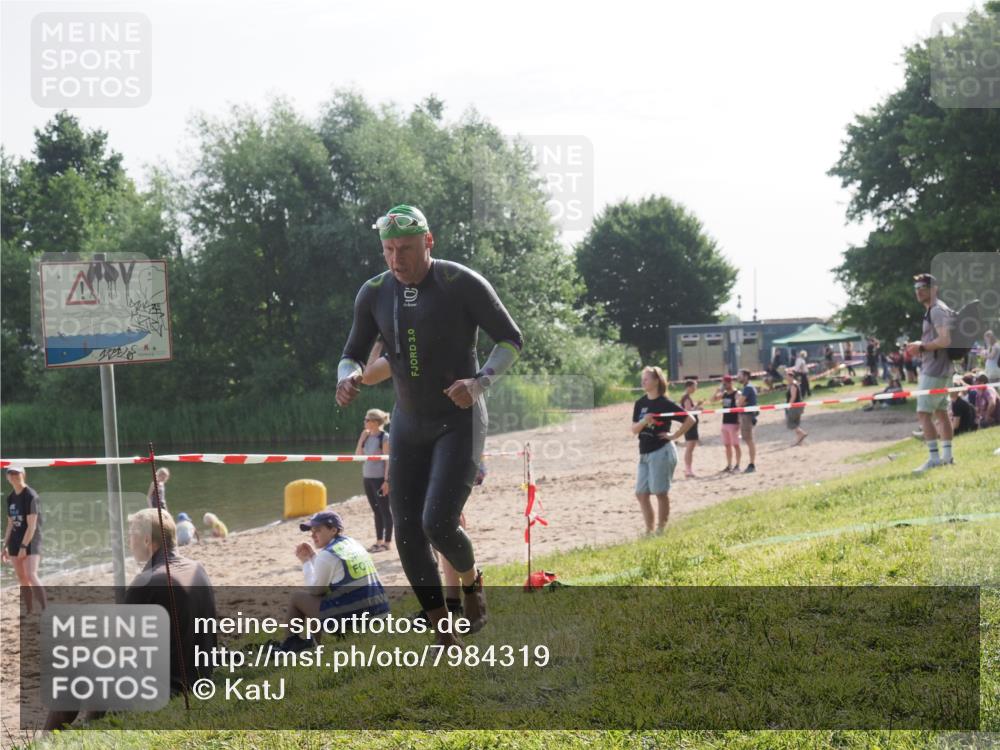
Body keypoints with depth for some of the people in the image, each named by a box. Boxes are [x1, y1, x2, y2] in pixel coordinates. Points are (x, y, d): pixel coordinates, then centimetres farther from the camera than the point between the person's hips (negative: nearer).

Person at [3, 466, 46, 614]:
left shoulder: (31, 496, -11)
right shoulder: (11, 497, 12)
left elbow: (32, 525, -15)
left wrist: (24, 546, -19)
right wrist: (6, 546, 13)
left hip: (30, 541, -7)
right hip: (15, 542, 7)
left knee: (31, 575, -20)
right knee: (22, 578, 6)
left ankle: (45, 611, -20)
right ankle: (29, 611, 13)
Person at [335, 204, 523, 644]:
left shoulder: (463, 285, -15)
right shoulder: (374, 294, -1)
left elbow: (511, 340, -7)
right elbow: (353, 355, 7)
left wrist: (480, 381, -24)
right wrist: (347, 379, -17)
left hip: (460, 422, -5)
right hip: (409, 424, 5)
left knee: (438, 524, -18)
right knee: (408, 535, -1)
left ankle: (472, 582, 16)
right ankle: (444, 635, 13)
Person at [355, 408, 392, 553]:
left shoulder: (384, 438, -11)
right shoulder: (367, 436, 11)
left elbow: (388, 460, -13)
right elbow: (358, 455, 11)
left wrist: (386, 480, -18)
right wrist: (362, 438, 2)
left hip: (380, 478, -7)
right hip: (367, 477, 7)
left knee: (384, 510, -1)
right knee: (376, 511, 12)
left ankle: (387, 542, 3)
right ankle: (379, 541, 18)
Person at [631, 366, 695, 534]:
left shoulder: (666, 404, -9)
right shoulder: (640, 404, 9)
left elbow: (690, 420, -8)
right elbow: (634, 429, 6)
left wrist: (674, 436, -8)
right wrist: (643, 422, -14)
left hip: (661, 452, -7)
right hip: (645, 453, 7)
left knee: (660, 492, -3)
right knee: (641, 493, 7)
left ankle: (661, 529, 5)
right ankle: (649, 530, 15)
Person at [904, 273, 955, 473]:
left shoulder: (937, 310, -15)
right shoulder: (933, 310, 18)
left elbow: (945, 341, -24)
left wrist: (921, 347, -16)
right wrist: (919, 347, 11)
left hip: (934, 371, -11)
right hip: (940, 369, 11)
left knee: (923, 413, -12)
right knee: (940, 412, 14)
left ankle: (934, 457, -14)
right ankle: (947, 455, 19)